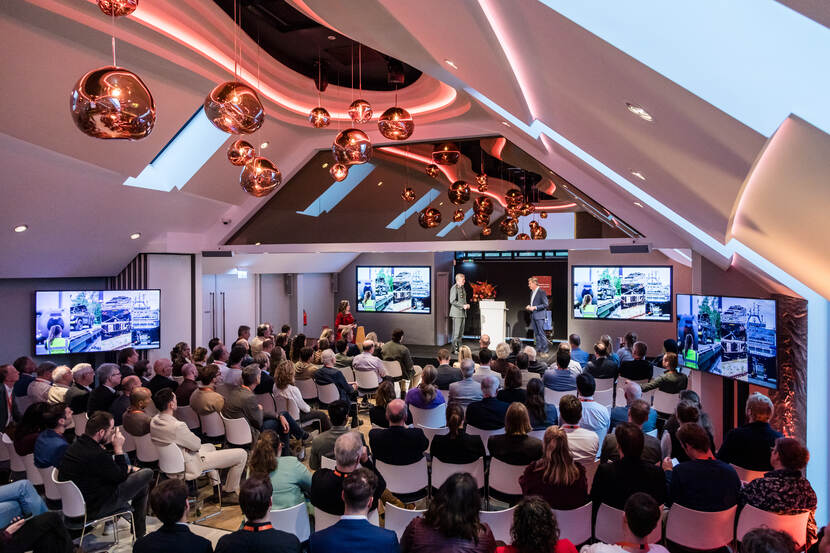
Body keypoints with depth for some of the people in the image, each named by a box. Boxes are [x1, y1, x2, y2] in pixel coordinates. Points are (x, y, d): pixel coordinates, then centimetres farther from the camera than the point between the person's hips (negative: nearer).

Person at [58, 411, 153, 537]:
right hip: (93, 508, -9)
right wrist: (118, 448, -12)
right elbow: (120, 477, -14)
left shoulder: (77, 444, 0)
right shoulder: (97, 455, -30)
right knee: (146, 474, -4)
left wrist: (129, 468, 10)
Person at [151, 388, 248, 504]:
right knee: (242, 454, -7)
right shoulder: (177, 426, -35)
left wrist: (190, 436, -2)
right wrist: (195, 437, -1)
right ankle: (229, 493, 14)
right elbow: (196, 445, -19)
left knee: (210, 446, 38)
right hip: (189, 465, -10)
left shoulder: (154, 421, -6)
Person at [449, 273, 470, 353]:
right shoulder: (454, 288, -11)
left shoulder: (462, 288, 17)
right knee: (456, 332, -6)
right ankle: (454, 349, -1)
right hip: (456, 313, -9)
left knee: (461, 332, 10)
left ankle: (459, 348, 16)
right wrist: (462, 306, -18)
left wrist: (466, 305, 7)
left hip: (463, 313, 9)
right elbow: (452, 301, -17)